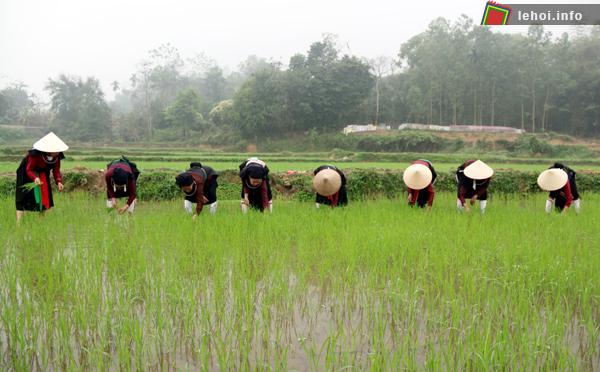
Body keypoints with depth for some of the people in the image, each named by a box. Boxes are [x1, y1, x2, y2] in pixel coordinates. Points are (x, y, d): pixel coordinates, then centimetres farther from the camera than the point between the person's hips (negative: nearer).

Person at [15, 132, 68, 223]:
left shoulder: (57, 156, -20)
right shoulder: (35, 154, -36)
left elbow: (56, 171, -13)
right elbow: (29, 170, -30)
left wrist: (59, 182, -32)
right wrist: (35, 178, -51)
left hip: (42, 174, 6)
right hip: (27, 174, -6)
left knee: (45, 197, 6)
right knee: (23, 198, -11)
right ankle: (18, 223, -11)